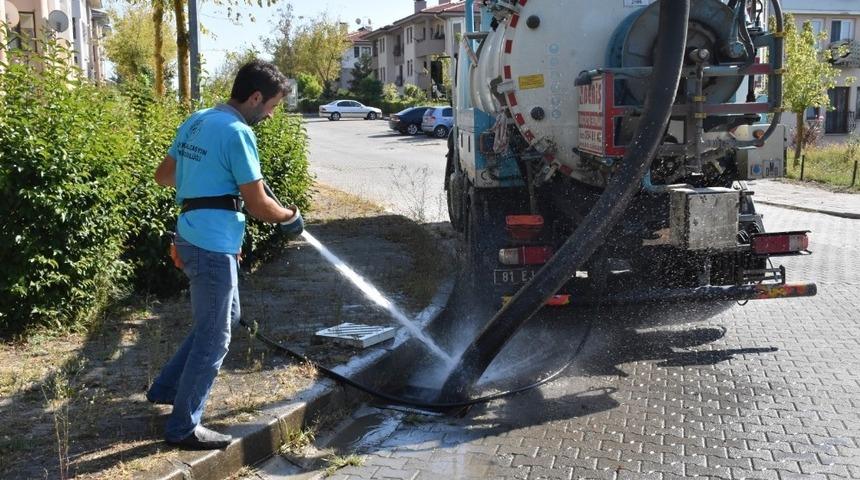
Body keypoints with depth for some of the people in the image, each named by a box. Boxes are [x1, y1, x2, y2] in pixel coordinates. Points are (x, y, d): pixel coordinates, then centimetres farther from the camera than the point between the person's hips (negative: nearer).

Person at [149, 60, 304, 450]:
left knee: (220, 320, 24)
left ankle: (166, 388, 32)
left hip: (194, 238, 9)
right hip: (213, 246, -9)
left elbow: (163, 175, 19)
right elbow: (258, 205, -17)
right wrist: (290, 216, 1)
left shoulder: (196, 121, 9)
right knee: (214, 337, 3)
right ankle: (183, 427, 12)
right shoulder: (237, 132, -18)